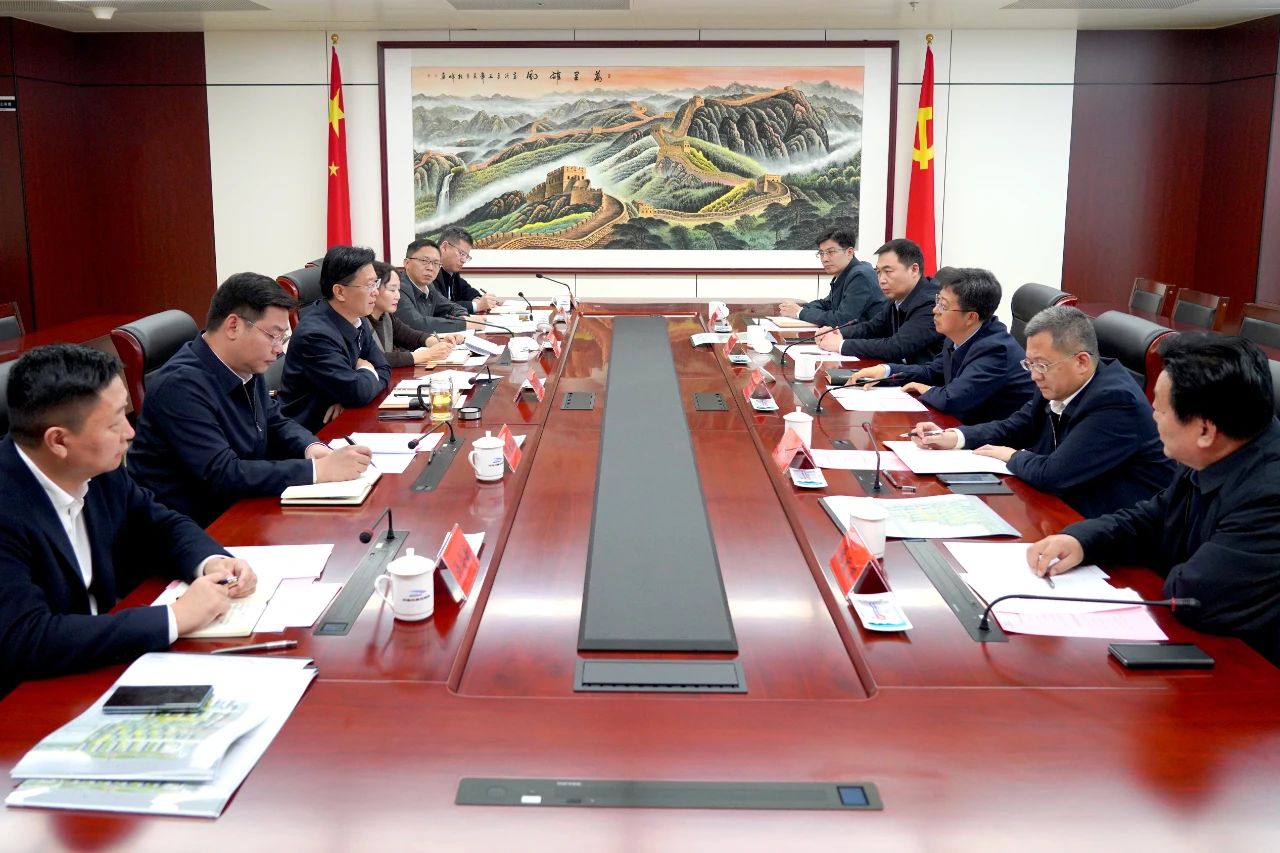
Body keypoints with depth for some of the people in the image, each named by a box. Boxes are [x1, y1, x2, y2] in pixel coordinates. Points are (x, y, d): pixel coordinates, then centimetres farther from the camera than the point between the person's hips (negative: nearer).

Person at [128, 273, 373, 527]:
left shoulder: (247, 367, 1)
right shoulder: (181, 385, -23)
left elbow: (275, 423, 15)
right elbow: (223, 475, -28)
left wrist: (312, 448, -7)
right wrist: (320, 469, -28)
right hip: (187, 532, -8)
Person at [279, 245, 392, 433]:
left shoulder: (355, 320, 2)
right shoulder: (315, 333, -23)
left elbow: (383, 370, 5)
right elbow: (358, 392, -25)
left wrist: (349, 397, -13)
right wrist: (367, 371, -3)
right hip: (311, 433, -8)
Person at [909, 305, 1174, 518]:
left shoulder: (1115, 401, -24)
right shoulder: (1061, 384, 0)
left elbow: (1053, 474, -29)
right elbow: (1015, 427, 14)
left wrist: (1013, 457, -9)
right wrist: (953, 437, -1)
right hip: (1072, 507, 7)